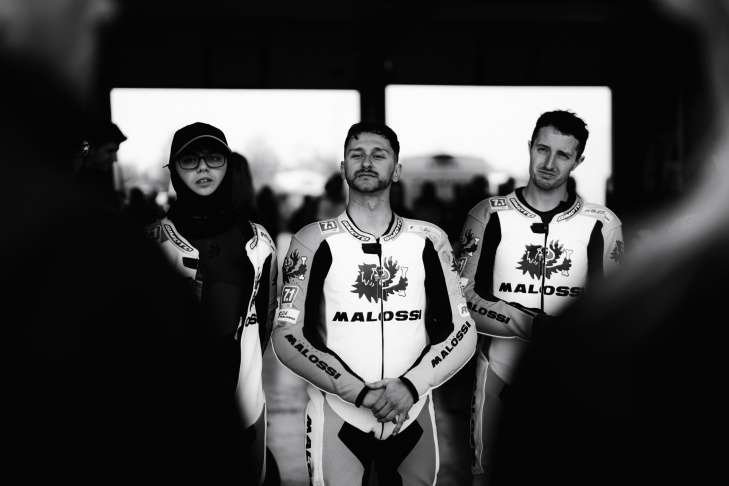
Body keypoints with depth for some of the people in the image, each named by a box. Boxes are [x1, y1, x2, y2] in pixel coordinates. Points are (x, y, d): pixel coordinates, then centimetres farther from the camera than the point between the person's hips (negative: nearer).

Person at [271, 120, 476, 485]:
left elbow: (463, 332, 2)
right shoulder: (314, 241, -2)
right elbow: (287, 336, -7)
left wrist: (411, 385, -15)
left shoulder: (429, 240, 3)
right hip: (338, 417, -2)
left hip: (413, 417, 2)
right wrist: (359, 392, -18)